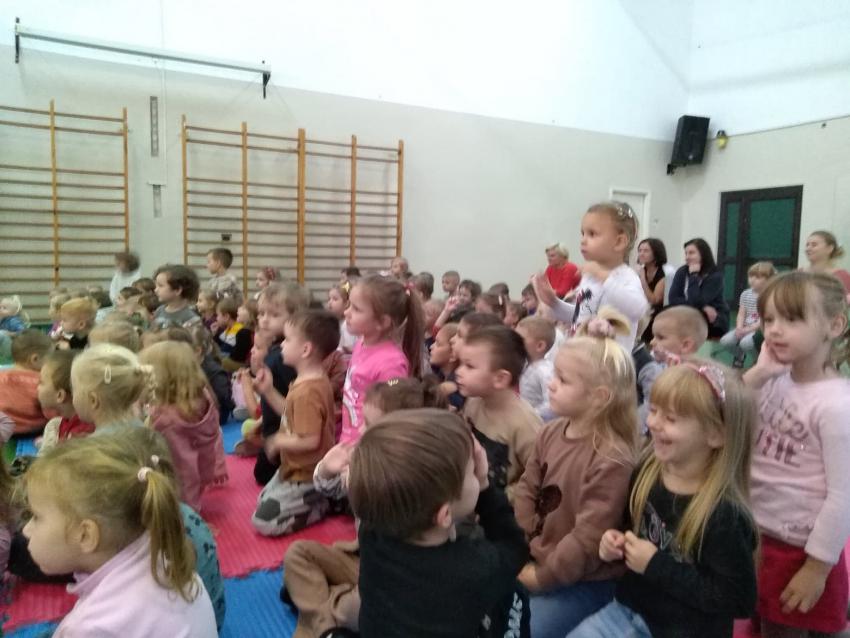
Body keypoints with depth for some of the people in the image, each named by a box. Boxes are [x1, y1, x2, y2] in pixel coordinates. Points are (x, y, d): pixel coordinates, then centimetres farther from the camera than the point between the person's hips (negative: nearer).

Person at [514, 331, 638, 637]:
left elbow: (588, 540, -25)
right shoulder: (551, 432, -3)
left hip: (582, 581, -7)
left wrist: (542, 576, -16)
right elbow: (526, 490, 4)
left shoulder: (611, 461, -27)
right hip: (534, 562, 7)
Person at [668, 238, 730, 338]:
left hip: (714, 323, -5)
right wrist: (703, 307, -20)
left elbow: (697, 302, -24)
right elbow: (673, 299, -11)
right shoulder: (682, 272, 1)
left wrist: (694, 275, -19)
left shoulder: (715, 275, -12)